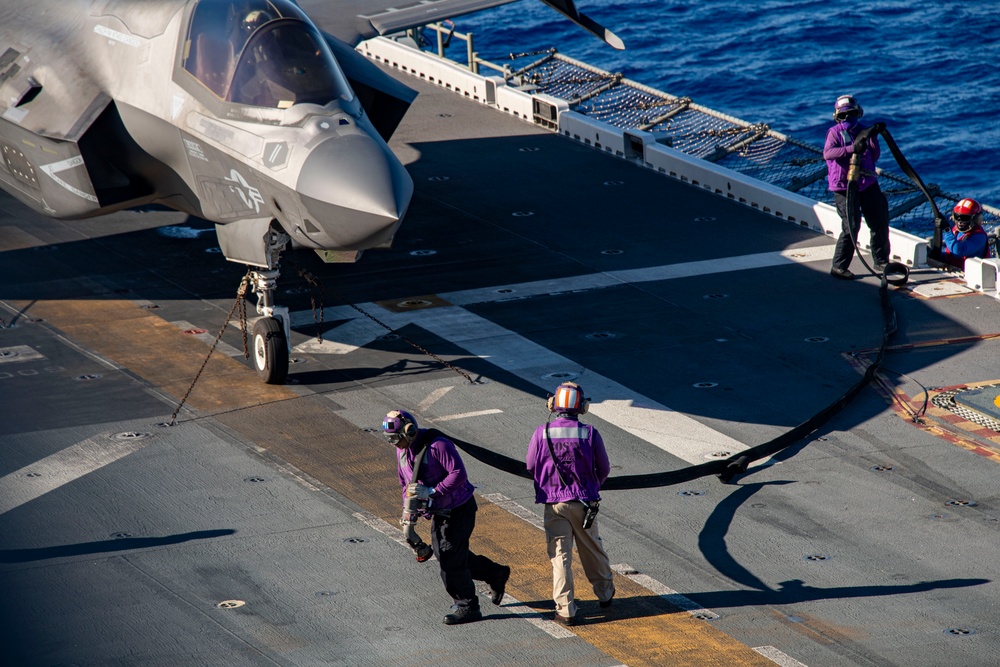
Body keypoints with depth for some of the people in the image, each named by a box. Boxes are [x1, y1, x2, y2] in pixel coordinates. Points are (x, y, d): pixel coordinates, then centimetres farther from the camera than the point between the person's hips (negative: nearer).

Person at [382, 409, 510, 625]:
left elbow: (459, 475, -29)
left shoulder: (437, 445, -26)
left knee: (450, 558, -6)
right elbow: (406, 484, 12)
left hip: (459, 509, -9)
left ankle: (467, 607, 10)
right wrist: (408, 516, 7)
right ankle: (496, 574, 32)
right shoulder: (403, 450, 0)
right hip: (438, 511, 9)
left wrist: (430, 492, -32)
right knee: (442, 553, 16)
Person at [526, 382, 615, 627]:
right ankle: (605, 592, 39)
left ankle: (565, 610, 1)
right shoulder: (589, 433, -12)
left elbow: (531, 466, 1)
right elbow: (603, 468, 0)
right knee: (592, 549, 20)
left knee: (560, 555, 4)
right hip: (584, 503, 1)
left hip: (553, 503, -1)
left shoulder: (542, 433, -12)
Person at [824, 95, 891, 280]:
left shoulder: (863, 130, 8)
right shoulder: (835, 133, -6)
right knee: (851, 226, -12)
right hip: (844, 187, -6)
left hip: (868, 184, 6)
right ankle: (838, 267, -3)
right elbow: (828, 153, -26)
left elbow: (874, 157, 3)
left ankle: (881, 261, 27)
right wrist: (851, 149, -37)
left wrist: (874, 137, -9)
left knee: (880, 222, 11)